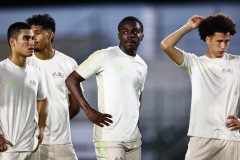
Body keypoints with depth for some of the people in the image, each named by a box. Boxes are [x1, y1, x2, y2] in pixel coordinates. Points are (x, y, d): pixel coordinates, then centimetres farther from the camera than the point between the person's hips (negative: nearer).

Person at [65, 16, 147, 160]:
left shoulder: (142, 66, 14)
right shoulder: (104, 56, -5)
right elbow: (72, 80, -4)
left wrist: (135, 117, 12)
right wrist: (90, 111, -12)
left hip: (134, 138, 6)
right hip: (109, 137, -6)